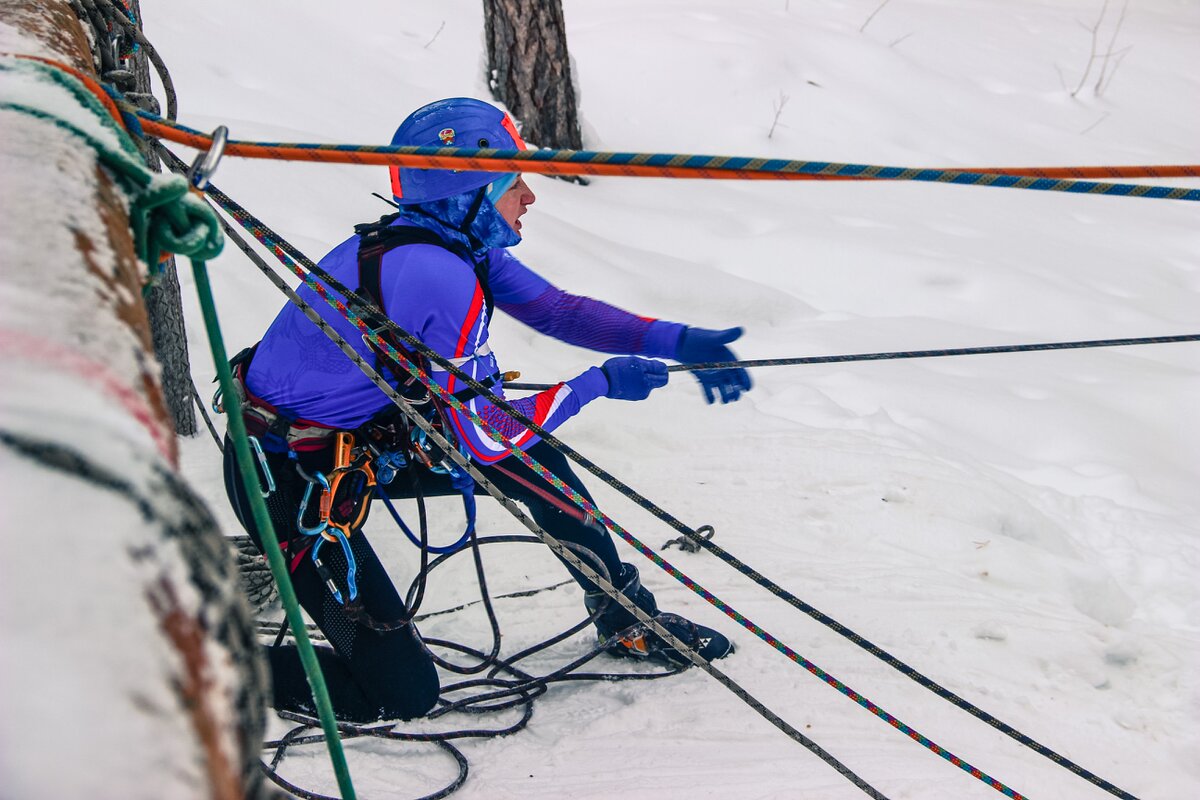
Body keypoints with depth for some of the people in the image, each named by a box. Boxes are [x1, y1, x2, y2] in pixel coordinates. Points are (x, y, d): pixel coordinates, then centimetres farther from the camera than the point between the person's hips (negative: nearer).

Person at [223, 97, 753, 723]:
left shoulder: (451, 241, 0)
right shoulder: (444, 280, -28)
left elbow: (554, 308, 5)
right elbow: (483, 436, -20)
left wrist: (677, 341, -5)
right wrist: (599, 383, -11)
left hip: (350, 438, 10)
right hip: (290, 480, -10)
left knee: (525, 451, 11)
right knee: (404, 695, -8)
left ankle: (628, 617, 24)